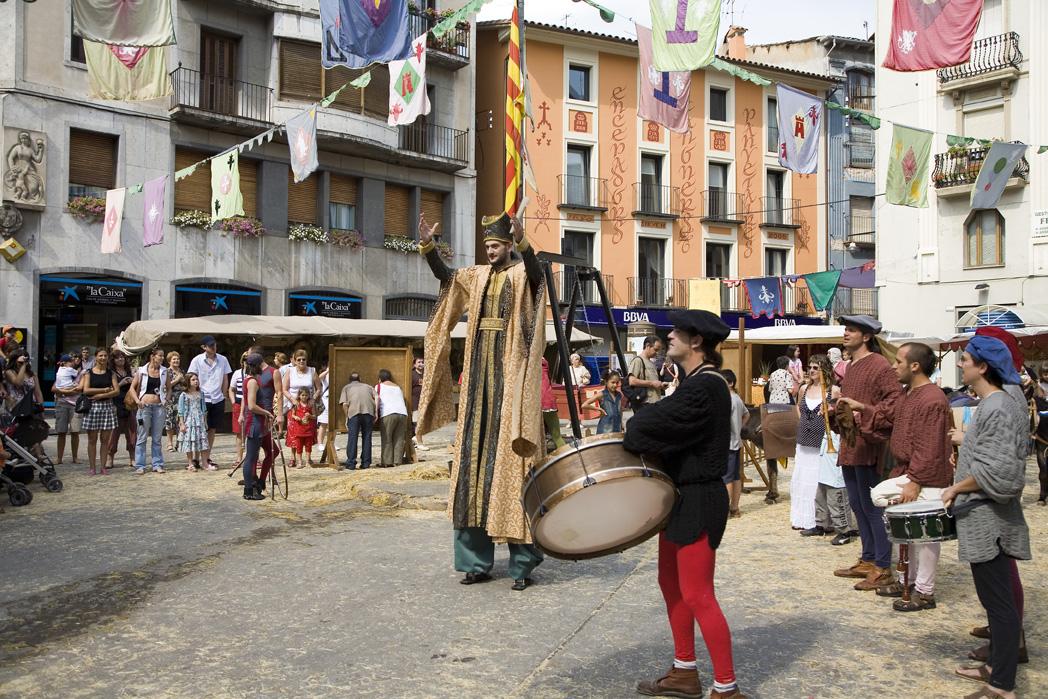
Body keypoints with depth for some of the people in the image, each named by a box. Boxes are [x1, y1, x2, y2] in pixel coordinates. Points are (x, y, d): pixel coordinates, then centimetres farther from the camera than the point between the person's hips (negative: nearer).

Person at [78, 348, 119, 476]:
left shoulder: (111, 373, 9)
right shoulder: (88, 373, 6)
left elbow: (117, 391, -2)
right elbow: (86, 390, -6)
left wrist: (100, 395, -12)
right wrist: (105, 390, -8)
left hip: (107, 406, 1)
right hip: (92, 407, -1)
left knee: (105, 439, 2)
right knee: (92, 439, 0)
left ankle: (103, 467, 7)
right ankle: (92, 467, 5)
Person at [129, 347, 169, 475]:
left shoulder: (164, 371, 6)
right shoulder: (141, 371, -1)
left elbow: (169, 387, 19)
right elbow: (133, 387, 2)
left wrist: (167, 398, 4)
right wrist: (137, 401, -10)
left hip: (159, 406, 3)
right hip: (145, 406, -3)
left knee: (157, 438, 8)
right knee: (142, 437, 1)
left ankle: (157, 464, 14)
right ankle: (140, 465, 7)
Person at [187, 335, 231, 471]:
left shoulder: (222, 360, 2)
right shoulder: (197, 360, -5)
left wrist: (223, 397, 8)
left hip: (218, 400, 3)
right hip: (203, 399, -3)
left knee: (212, 429, 10)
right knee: (204, 430, 0)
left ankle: (208, 457, 21)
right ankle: (204, 461, 3)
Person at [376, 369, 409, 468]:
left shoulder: (379, 386, 16)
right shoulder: (398, 387, 28)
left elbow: (377, 399, -1)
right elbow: (404, 402, 21)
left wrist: (375, 412, -2)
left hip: (388, 413, -4)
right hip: (403, 413, 4)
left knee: (387, 439, 1)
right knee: (399, 439, 7)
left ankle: (387, 462, -1)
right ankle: (397, 461, 3)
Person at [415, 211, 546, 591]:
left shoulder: (522, 274, -2)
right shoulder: (477, 276, 16)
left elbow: (537, 273, -24)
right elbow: (444, 275, 5)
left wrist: (522, 244, -41)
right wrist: (427, 245, -10)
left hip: (511, 376, -6)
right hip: (480, 377, 6)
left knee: (511, 461, -6)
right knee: (475, 456, 5)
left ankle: (523, 563, 2)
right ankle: (477, 561, 13)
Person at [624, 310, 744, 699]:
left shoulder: (704, 387, -21)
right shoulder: (698, 382, 13)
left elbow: (656, 425, -24)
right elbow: (670, 426, 14)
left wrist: (623, 441, -8)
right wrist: (639, 430, -2)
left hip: (699, 502, -11)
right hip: (682, 495, 11)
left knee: (697, 596, -4)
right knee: (671, 583, 18)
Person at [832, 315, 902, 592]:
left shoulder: (879, 365, -11)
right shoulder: (851, 366, 18)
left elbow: (896, 398, -20)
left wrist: (866, 415, -23)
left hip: (868, 446, -10)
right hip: (849, 446, 10)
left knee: (872, 507, -5)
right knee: (858, 505, 15)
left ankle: (883, 568, 2)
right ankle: (868, 560, 25)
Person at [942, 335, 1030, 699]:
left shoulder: (998, 409, -19)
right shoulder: (991, 404, 11)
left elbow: (997, 469, -25)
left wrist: (957, 487, -15)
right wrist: (968, 441, 22)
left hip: (989, 519, -10)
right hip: (984, 517, 10)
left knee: (999, 601, -2)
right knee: (995, 598, 19)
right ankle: (996, 666, 32)